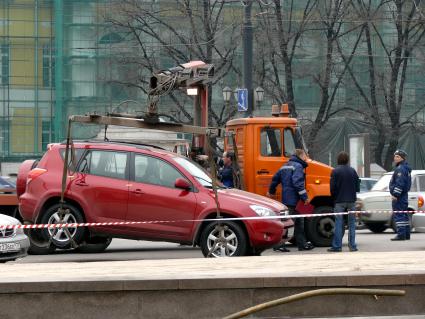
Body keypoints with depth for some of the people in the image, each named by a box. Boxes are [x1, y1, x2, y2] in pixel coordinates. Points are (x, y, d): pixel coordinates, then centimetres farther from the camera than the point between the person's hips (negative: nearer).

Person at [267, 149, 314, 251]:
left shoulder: (285, 166, 17)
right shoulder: (298, 166, -11)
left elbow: (275, 178, 24)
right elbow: (298, 182, -24)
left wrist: (271, 191, 38)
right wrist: (304, 197, -22)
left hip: (286, 199, 10)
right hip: (294, 200, -10)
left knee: (299, 222, 17)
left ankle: (302, 244, 23)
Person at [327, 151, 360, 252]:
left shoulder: (335, 171, -8)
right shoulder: (353, 171, 0)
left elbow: (333, 187, -9)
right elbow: (357, 187, 3)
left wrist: (334, 197, 7)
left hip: (339, 201, -2)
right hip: (351, 201, 2)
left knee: (339, 224, 2)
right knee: (352, 223, 8)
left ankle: (337, 246, 1)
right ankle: (352, 245, 7)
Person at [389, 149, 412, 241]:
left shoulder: (400, 169, -15)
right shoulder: (406, 168, 19)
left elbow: (399, 183, -24)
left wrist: (395, 194, -24)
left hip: (398, 196, -11)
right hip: (404, 195, 11)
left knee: (398, 215, -12)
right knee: (404, 215, 14)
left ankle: (401, 234, -16)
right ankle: (406, 234, 18)